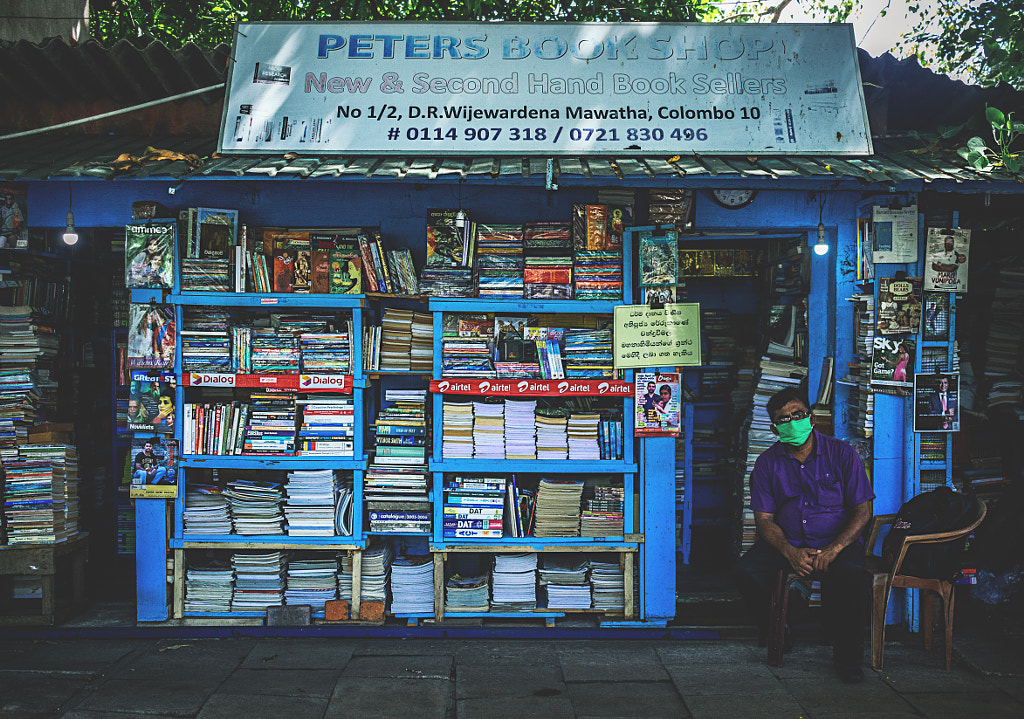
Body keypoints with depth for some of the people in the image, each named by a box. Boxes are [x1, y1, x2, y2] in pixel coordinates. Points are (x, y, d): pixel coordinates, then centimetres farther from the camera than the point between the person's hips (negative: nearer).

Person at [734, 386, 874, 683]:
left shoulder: (841, 453, -2)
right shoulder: (768, 462, 4)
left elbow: (862, 511, -4)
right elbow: (764, 519, 1)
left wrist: (832, 550, -20)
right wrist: (790, 552, -20)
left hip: (836, 541, -2)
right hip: (786, 543, 2)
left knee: (852, 575, -34)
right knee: (747, 572, -25)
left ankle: (847, 657, -13)